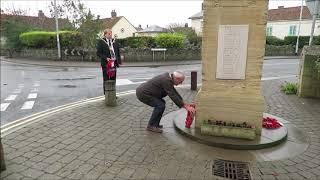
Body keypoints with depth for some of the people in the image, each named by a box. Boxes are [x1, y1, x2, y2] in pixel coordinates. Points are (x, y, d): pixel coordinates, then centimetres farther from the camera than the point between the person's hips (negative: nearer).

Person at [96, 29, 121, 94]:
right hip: (105, 63, -4)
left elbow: (118, 52, 16)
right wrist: (106, 58, -16)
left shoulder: (115, 42, 14)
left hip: (114, 62, 4)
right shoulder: (101, 42, 0)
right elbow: (98, 53, -4)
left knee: (113, 79, 7)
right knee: (106, 80, 1)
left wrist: (119, 61, 8)